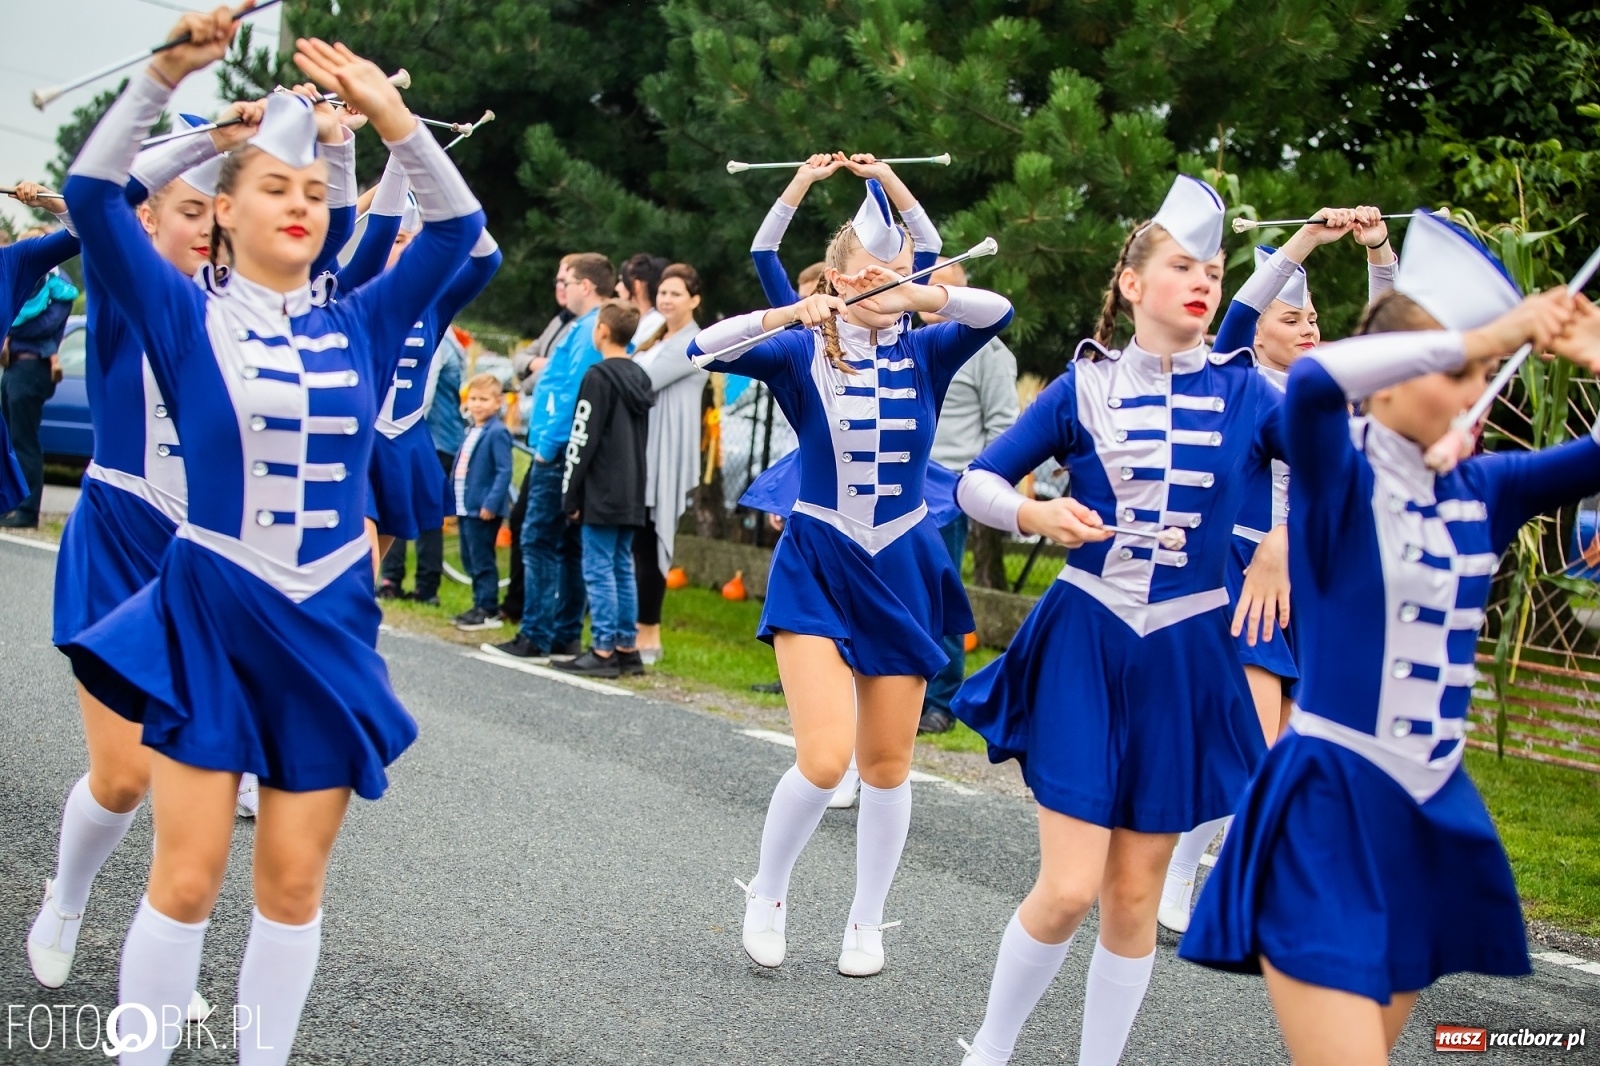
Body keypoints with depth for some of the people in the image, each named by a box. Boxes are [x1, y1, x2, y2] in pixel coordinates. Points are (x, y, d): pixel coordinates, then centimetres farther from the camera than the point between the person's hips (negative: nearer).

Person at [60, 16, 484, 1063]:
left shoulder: (357, 327, 5)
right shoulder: (187, 317, -2)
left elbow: (457, 225, 2)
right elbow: (93, 195, -13)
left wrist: (389, 112, -7)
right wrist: (166, 72, -19)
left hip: (327, 625, 3)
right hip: (209, 617, -3)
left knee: (294, 881, 7)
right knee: (187, 877, -1)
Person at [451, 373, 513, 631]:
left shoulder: (497, 433, -13)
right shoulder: (471, 432, 14)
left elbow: (504, 471, -18)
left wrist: (491, 503, -23)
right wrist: (454, 503, 18)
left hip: (483, 510, -9)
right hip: (465, 508, 9)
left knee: (482, 561, -4)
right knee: (470, 561, 14)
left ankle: (489, 611, 3)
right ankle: (480, 606, 23)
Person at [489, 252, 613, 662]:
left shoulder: (589, 331, -14)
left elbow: (573, 393, -21)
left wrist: (547, 445, -17)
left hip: (561, 452, -10)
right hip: (572, 454, 10)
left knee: (539, 541, -6)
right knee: (569, 545, 11)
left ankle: (535, 639, -5)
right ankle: (565, 637, 16)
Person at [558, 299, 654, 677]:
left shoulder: (599, 377, -12)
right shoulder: (640, 377, 14)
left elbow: (583, 440, -13)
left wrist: (571, 495, -8)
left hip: (603, 494, -8)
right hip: (632, 496, 8)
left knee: (599, 570, -4)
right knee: (623, 569, 13)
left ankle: (603, 651, -4)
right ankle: (628, 648, 15)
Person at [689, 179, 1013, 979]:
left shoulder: (923, 354, 0)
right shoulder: (803, 352, -4)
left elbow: (998, 312, -16)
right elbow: (708, 347, -19)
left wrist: (924, 297, -33)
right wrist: (788, 313, -34)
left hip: (903, 572, 3)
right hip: (817, 570, -3)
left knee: (887, 762, 8)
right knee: (824, 757, -15)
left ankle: (867, 922, 25)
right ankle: (766, 893, 11)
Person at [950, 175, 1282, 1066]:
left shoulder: (1245, 394, 1)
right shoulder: (1084, 389, 0)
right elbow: (975, 482, 2)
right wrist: (1034, 514, -17)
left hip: (1186, 661, 1)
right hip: (1084, 646, -1)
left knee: (1135, 896, 7)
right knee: (1069, 888, -6)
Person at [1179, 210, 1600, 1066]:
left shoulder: (1480, 490, 8)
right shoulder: (1338, 476, -10)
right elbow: (1313, 378, -31)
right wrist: (1473, 338, -26)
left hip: (1433, 813, 7)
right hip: (1327, 808, -7)